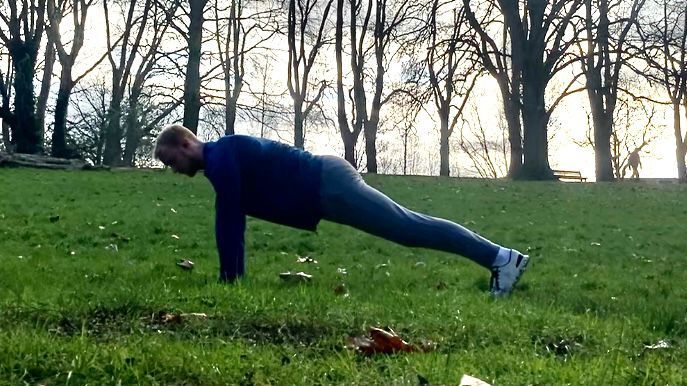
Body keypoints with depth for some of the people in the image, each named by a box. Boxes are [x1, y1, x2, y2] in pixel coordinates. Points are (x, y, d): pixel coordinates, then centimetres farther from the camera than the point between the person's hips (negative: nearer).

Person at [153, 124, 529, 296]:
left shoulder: (221, 157, -11)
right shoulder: (222, 159, 21)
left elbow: (228, 221, -14)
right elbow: (231, 221, 27)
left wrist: (229, 276, -9)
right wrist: (234, 272, 26)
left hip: (328, 186, -9)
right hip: (326, 186, 9)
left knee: (409, 228, -12)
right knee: (408, 228, 9)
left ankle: (501, 258, -13)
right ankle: (498, 256, 10)